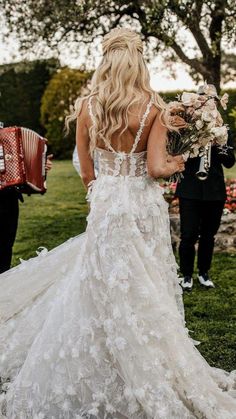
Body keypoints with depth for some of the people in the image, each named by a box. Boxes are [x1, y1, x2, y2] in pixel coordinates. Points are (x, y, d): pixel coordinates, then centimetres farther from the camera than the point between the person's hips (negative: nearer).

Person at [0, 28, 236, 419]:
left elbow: (86, 172, 3)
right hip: (146, 205, 0)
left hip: (107, 204, 1)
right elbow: (156, 168, -10)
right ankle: (153, 372, 21)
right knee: (147, 289, 10)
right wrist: (175, 165, 12)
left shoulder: (87, 107, -1)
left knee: (108, 289, 9)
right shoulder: (155, 108, -5)